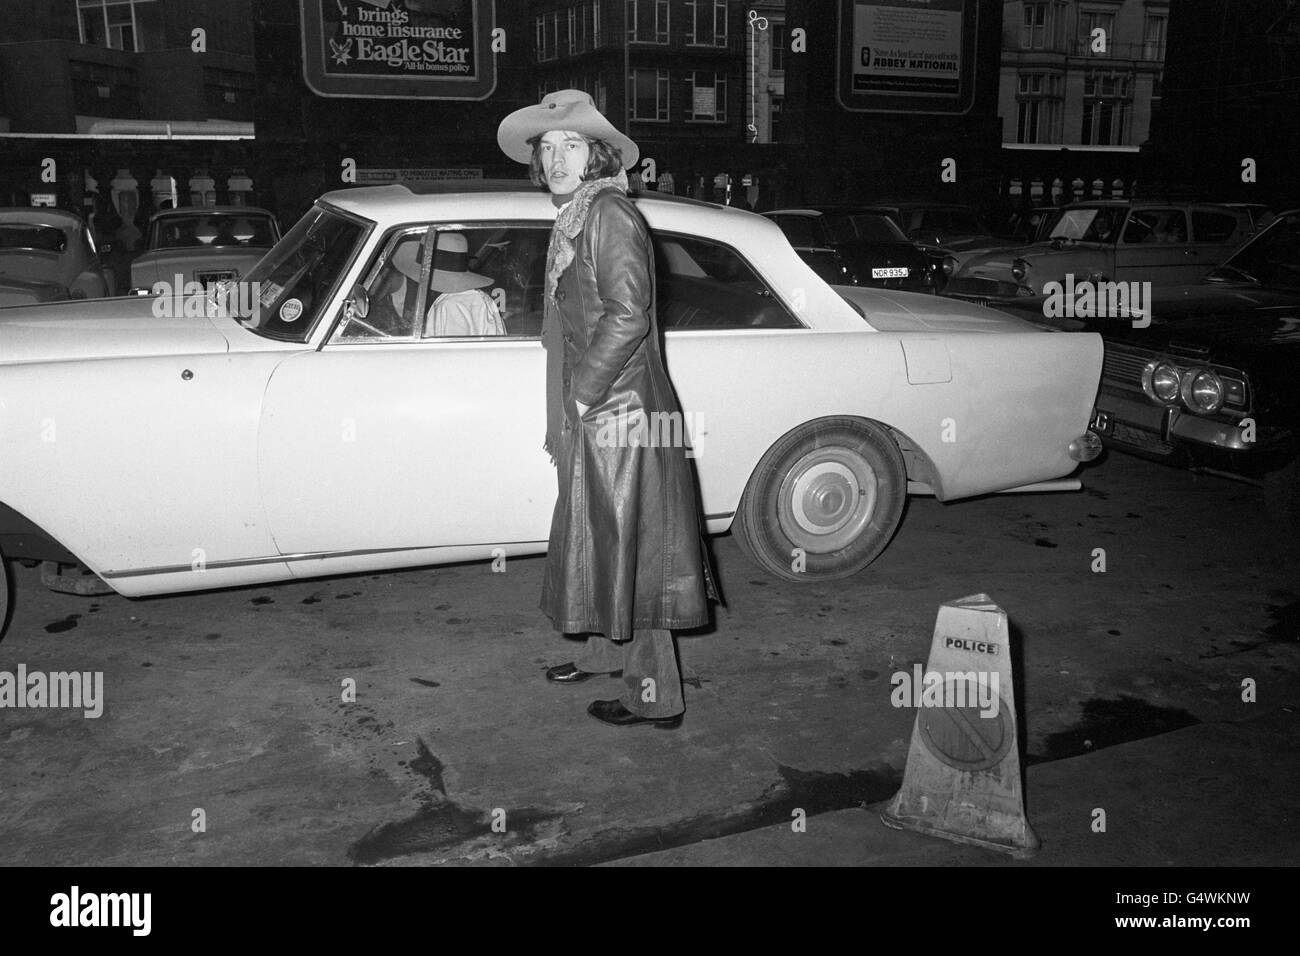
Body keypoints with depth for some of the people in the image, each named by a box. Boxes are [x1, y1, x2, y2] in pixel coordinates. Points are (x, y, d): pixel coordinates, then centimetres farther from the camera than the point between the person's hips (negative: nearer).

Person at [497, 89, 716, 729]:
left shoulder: (608, 212, -15)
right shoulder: (573, 217, 14)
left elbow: (628, 315, -25)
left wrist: (582, 390, -18)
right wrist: (565, 423, 15)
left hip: (618, 413, -9)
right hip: (590, 412, 9)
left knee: (627, 549, -2)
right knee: (597, 541, 20)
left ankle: (656, 696, 10)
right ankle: (606, 653, 38)